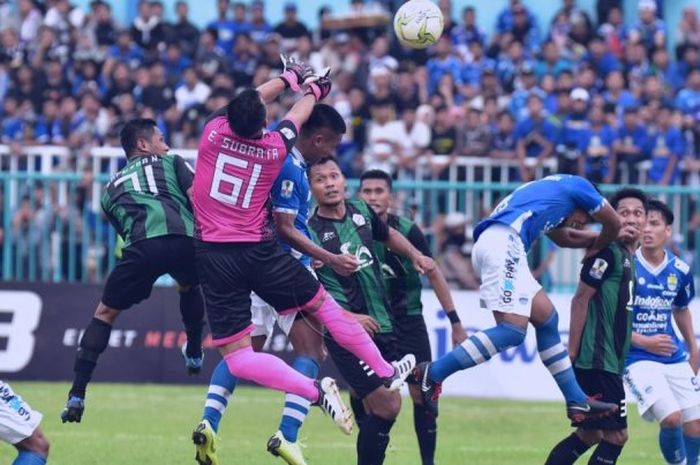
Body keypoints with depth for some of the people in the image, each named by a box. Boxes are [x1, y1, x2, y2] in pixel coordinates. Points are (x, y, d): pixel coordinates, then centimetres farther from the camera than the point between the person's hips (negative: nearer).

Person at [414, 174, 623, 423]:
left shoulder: (554, 191, 35)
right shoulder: (577, 186, 11)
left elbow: (562, 237, 51)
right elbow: (614, 225, 19)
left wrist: (595, 239, 51)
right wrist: (597, 247, 36)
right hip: (503, 244, -10)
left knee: (546, 318, 13)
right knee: (512, 329, -18)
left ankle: (576, 402, 15)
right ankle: (433, 373, -20)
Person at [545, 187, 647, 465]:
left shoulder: (629, 257, 16)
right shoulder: (608, 252, -11)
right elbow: (580, 300, -14)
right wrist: (572, 355, -16)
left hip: (609, 363, 10)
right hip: (597, 360, -10)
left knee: (588, 435, 13)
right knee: (616, 434, -9)